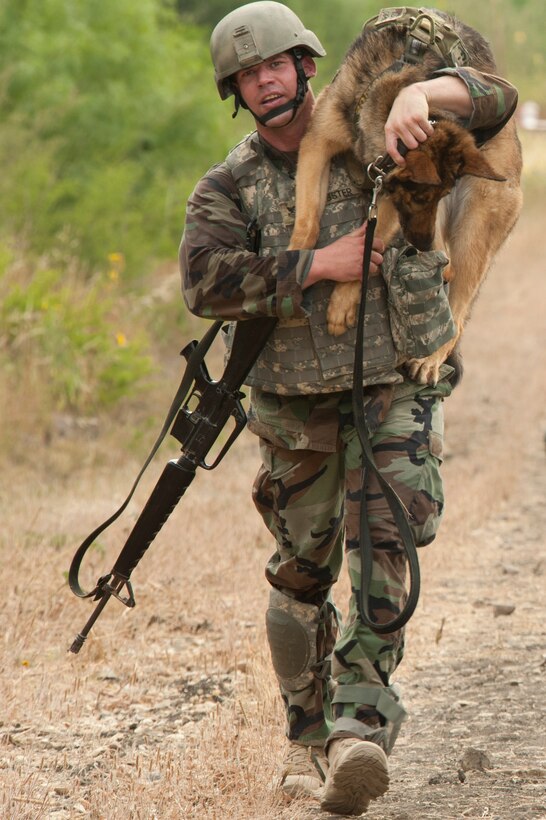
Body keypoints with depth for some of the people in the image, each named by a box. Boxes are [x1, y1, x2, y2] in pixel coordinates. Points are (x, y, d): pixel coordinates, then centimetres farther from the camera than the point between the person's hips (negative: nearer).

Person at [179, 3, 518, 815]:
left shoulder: (371, 136, 6)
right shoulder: (229, 186, 5)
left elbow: (496, 99, 1)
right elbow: (206, 282, -12)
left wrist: (420, 92, -20)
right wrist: (319, 265, -18)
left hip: (394, 387, -2)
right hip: (294, 398, 2)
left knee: (382, 551, -16)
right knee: (302, 570, 8)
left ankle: (360, 727, -23)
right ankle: (307, 734, 22)